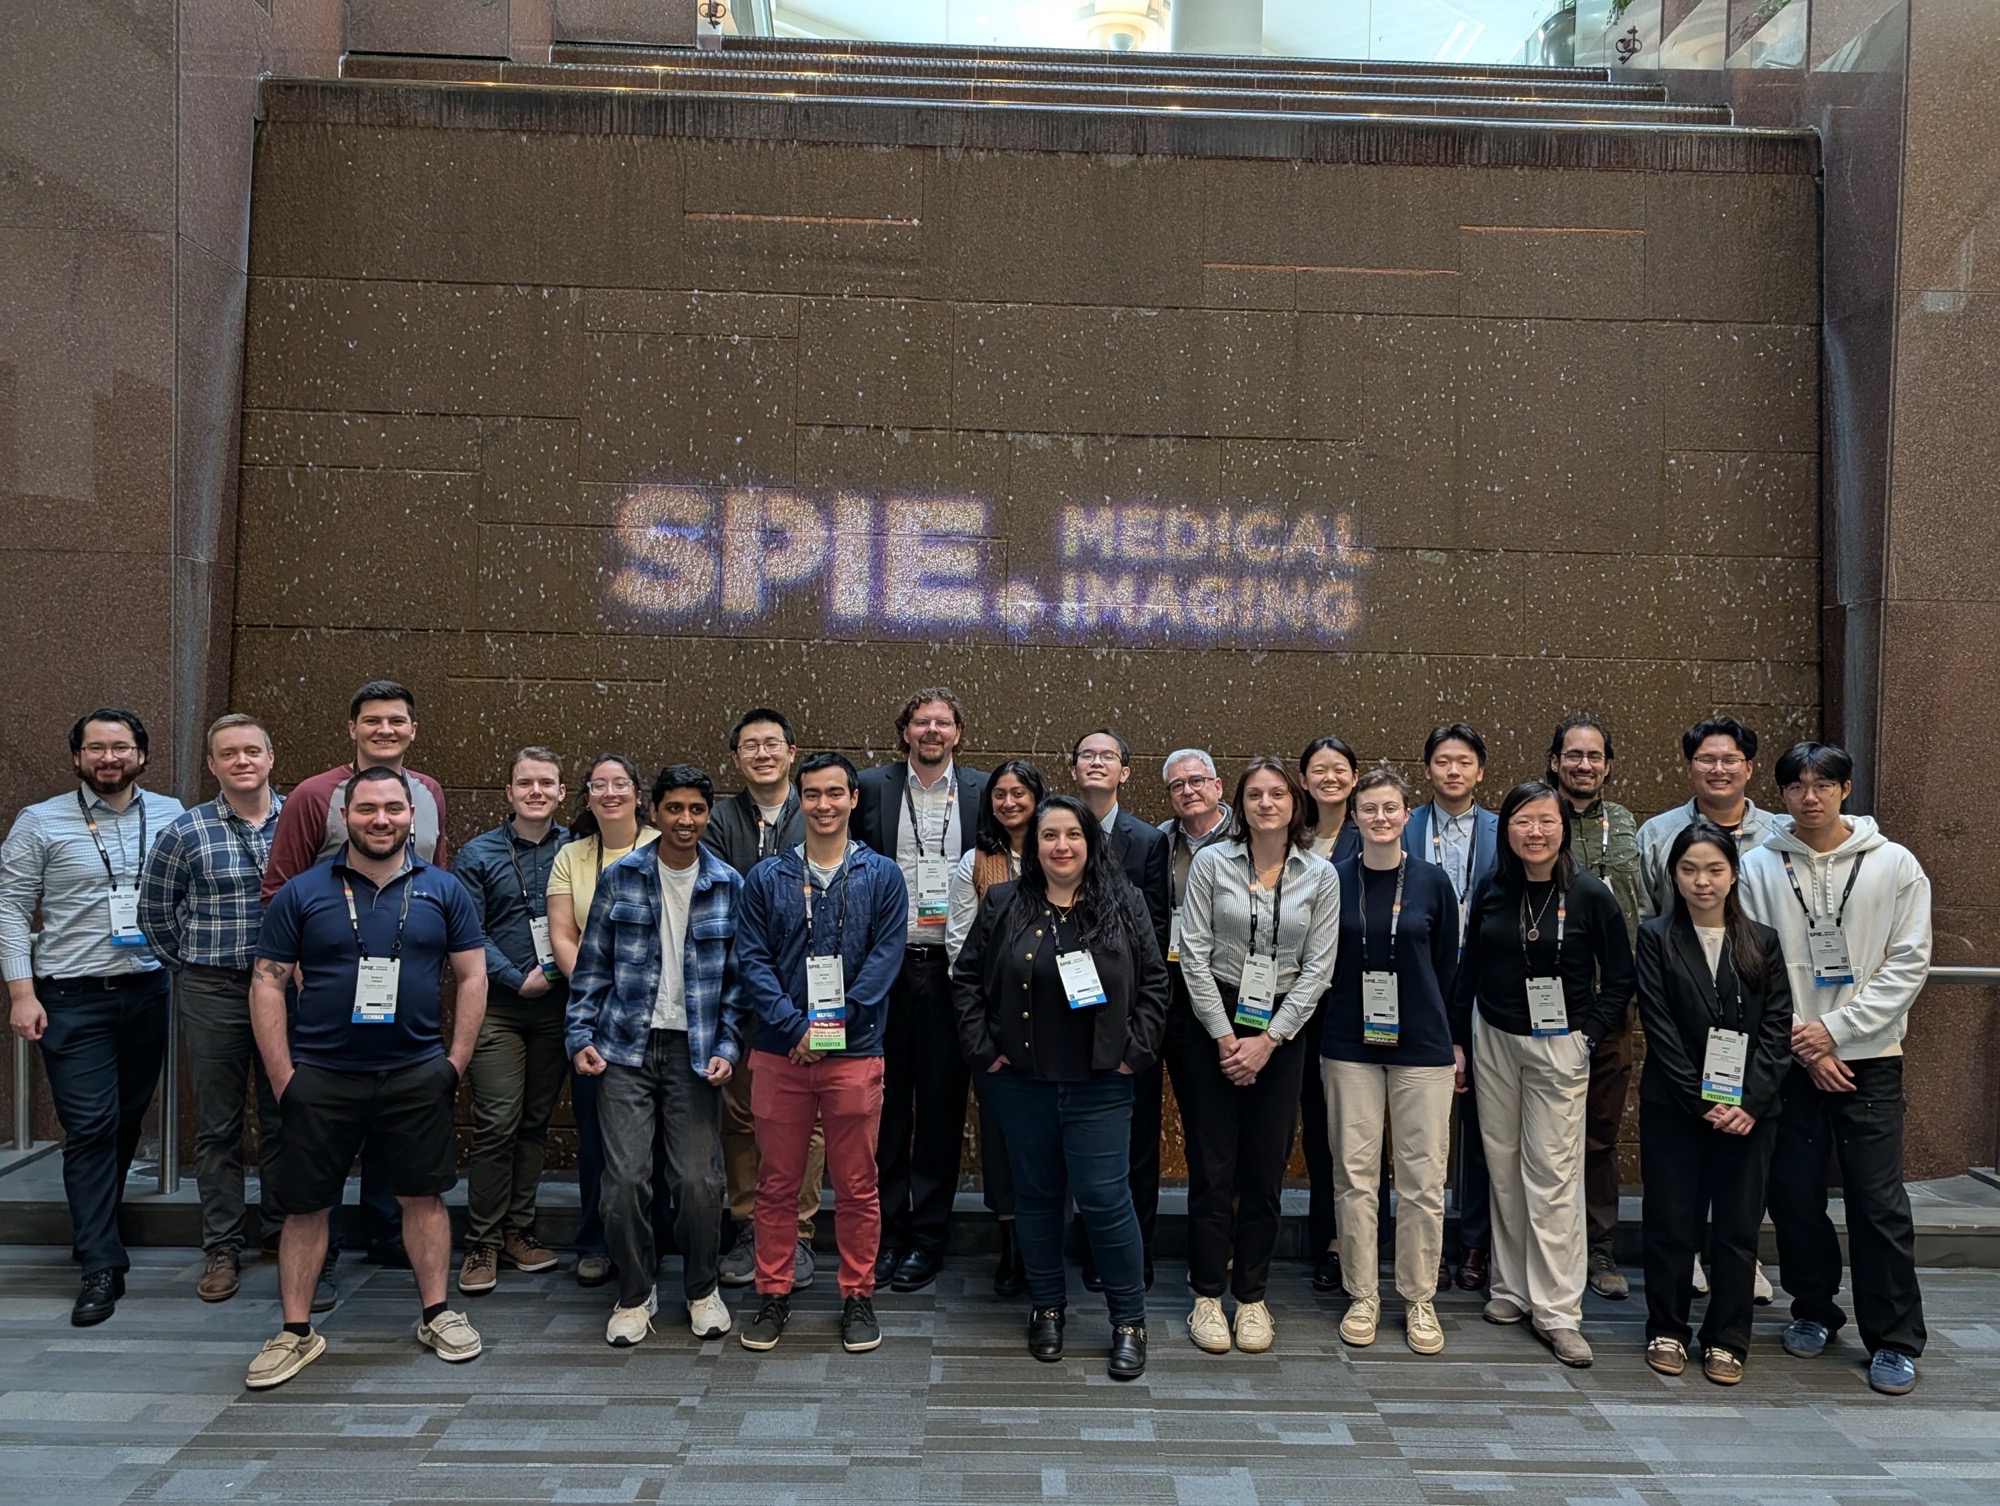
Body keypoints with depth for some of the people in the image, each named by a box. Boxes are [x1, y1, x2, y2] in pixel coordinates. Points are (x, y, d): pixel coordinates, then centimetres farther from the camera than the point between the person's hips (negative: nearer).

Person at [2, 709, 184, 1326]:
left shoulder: (170, 815, 6)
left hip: (148, 991, 3)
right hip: (72, 998, -3)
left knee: (129, 1117, 13)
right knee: (90, 1127, -6)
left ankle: (95, 1227, 34)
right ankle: (102, 1266, 1)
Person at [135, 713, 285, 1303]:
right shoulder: (185, 832, -2)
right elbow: (155, 909, 9)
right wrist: (189, 964, 8)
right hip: (212, 993, -1)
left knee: (283, 1116, 10)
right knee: (218, 1125, 8)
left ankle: (281, 1231, 25)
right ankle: (222, 1248, 18)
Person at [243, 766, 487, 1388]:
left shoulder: (442, 890, 2)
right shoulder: (302, 893, 0)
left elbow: (472, 976, 4)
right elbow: (268, 985, -1)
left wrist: (456, 1061, -2)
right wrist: (283, 1077, -6)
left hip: (416, 1074, 1)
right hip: (321, 1076, 0)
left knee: (423, 1196, 8)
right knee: (306, 1206, 6)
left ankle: (436, 1315, 22)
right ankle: (296, 1333, 20)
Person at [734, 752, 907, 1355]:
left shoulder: (881, 875, 3)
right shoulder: (766, 878, 6)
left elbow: (886, 955, -4)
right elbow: (752, 959, 0)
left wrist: (836, 1021, -12)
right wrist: (795, 1026, -11)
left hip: (855, 1051, -1)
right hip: (779, 1050, 1)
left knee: (857, 1185, 7)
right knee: (776, 1182, 9)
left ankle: (858, 1296, 22)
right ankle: (772, 1294, 23)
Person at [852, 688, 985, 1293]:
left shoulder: (982, 791, 5)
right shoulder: (874, 787, 4)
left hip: (952, 967, 0)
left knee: (942, 1105, 7)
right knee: (886, 1102, 8)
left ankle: (928, 1237, 19)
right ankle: (888, 1232, 21)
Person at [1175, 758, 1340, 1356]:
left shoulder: (1320, 875, 2)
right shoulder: (1211, 862, -2)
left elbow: (1318, 968, 0)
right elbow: (1195, 954, -4)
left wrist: (1267, 1041, -6)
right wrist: (1224, 1036, -8)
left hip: (1280, 1029, 1)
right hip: (1211, 1022, -1)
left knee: (1265, 1167, 5)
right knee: (1212, 1165, 1)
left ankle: (1252, 1295, 19)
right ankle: (1208, 1295, 13)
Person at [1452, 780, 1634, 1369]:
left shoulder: (1590, 895, -8)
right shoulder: (1491, 889, 1)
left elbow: (1619, 978, -1)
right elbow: (1468, 967, 8)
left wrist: (1586, 1032, -8)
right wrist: (1457, 1040, 7)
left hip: (1558, 1048, -3)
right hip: (1493, 1040, 4)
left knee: (1553, 1175, -3)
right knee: (1503, 1167, 10)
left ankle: (1557, 1310, 5)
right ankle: (1511, 1288, 23)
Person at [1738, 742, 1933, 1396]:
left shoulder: (1894, 864, 0)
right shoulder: (1758, 866, 0)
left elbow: (1908, 964, -4)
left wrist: (1835, 1028, -11)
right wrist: (1800, 1043, -8)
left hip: (1869, 1058, -1)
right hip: (1788, 1061, 1)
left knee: (1879, 1202, 0)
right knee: (1794, 1195, 9)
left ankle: (1895, 1339, 14)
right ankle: (1814, 1309, 28)